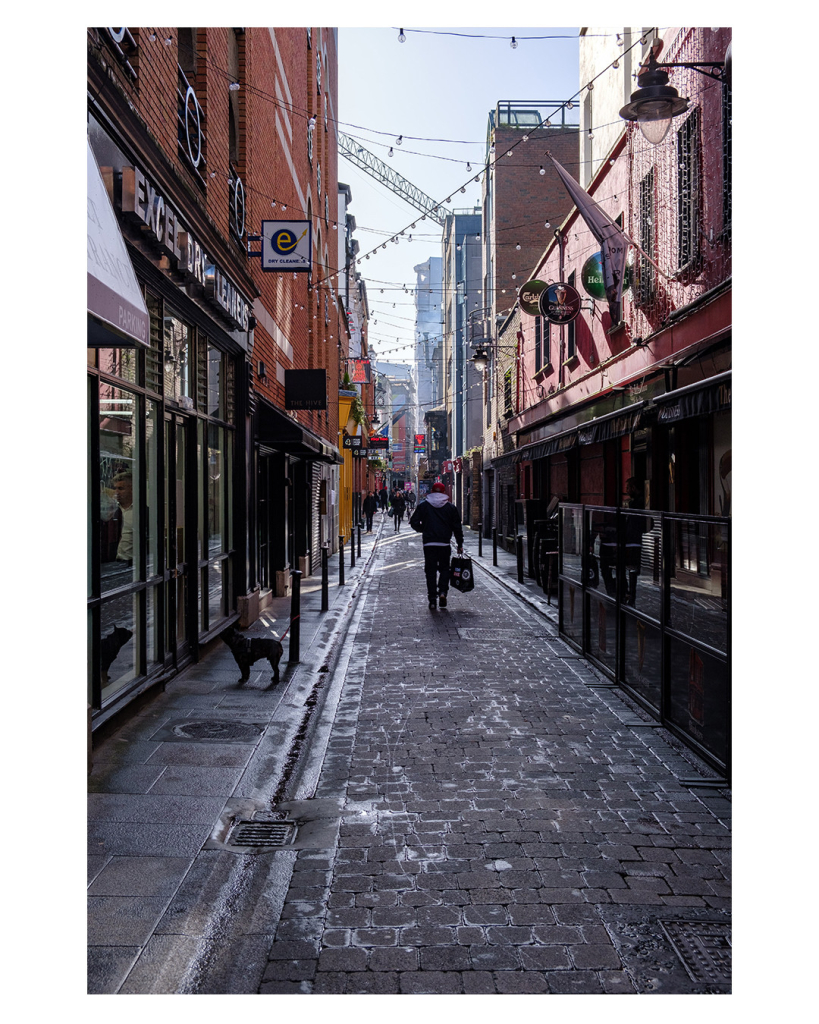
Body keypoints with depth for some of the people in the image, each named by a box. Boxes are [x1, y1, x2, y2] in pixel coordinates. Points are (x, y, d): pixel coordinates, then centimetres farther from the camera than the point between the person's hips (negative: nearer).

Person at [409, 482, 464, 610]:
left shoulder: (423, 505, 3)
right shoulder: (450, 507, 6)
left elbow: (414, 522, 0)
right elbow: (457, 527, 6)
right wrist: (460, 544, 12)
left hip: (429, 543, 0)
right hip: (444, 543, 0)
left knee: (430, 571, 4)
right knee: (444, 568, 15)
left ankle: (432, 599, 1)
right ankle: (442, 591, -6)